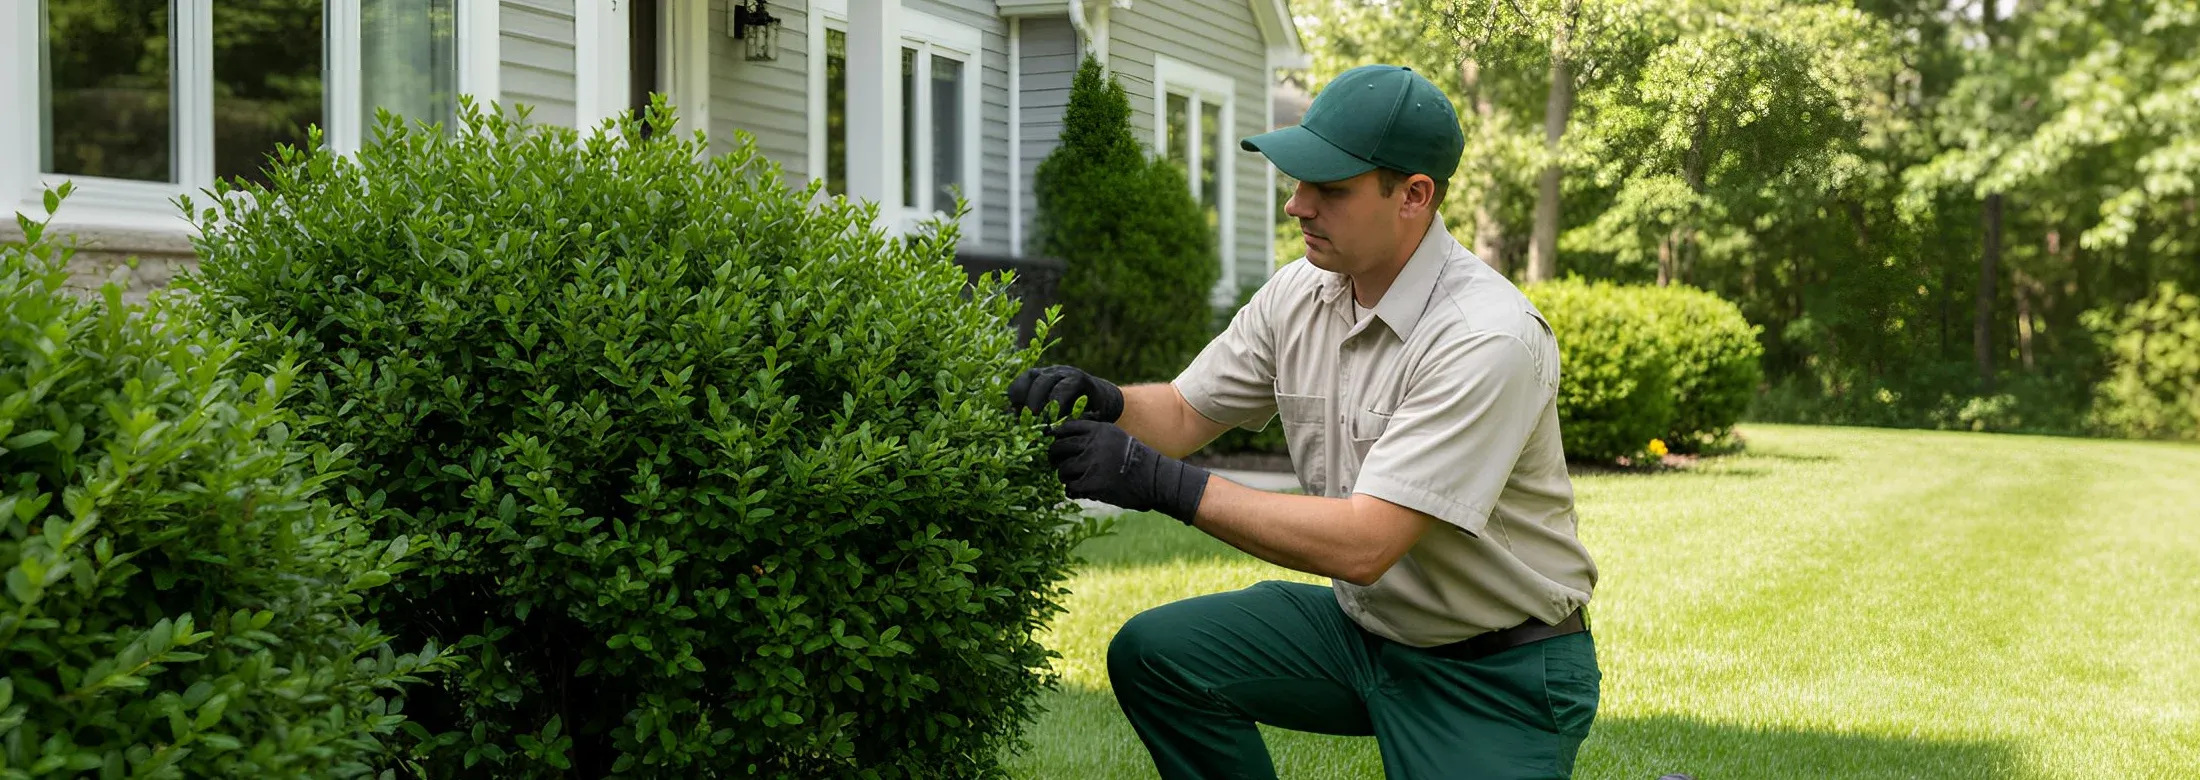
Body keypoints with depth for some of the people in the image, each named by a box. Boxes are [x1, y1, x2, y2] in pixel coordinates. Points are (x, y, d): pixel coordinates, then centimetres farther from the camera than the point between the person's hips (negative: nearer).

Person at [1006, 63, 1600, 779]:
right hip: (1363, 625, 6)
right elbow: (1185, 415, 8)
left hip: (1500, 668, -6)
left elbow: (1364, 544, -32)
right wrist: (1103, 403, -16)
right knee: (1153, 654, -9)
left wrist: (1162, 483, -32)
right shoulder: (1298, 295, -3)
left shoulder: (1488, 339, -27)